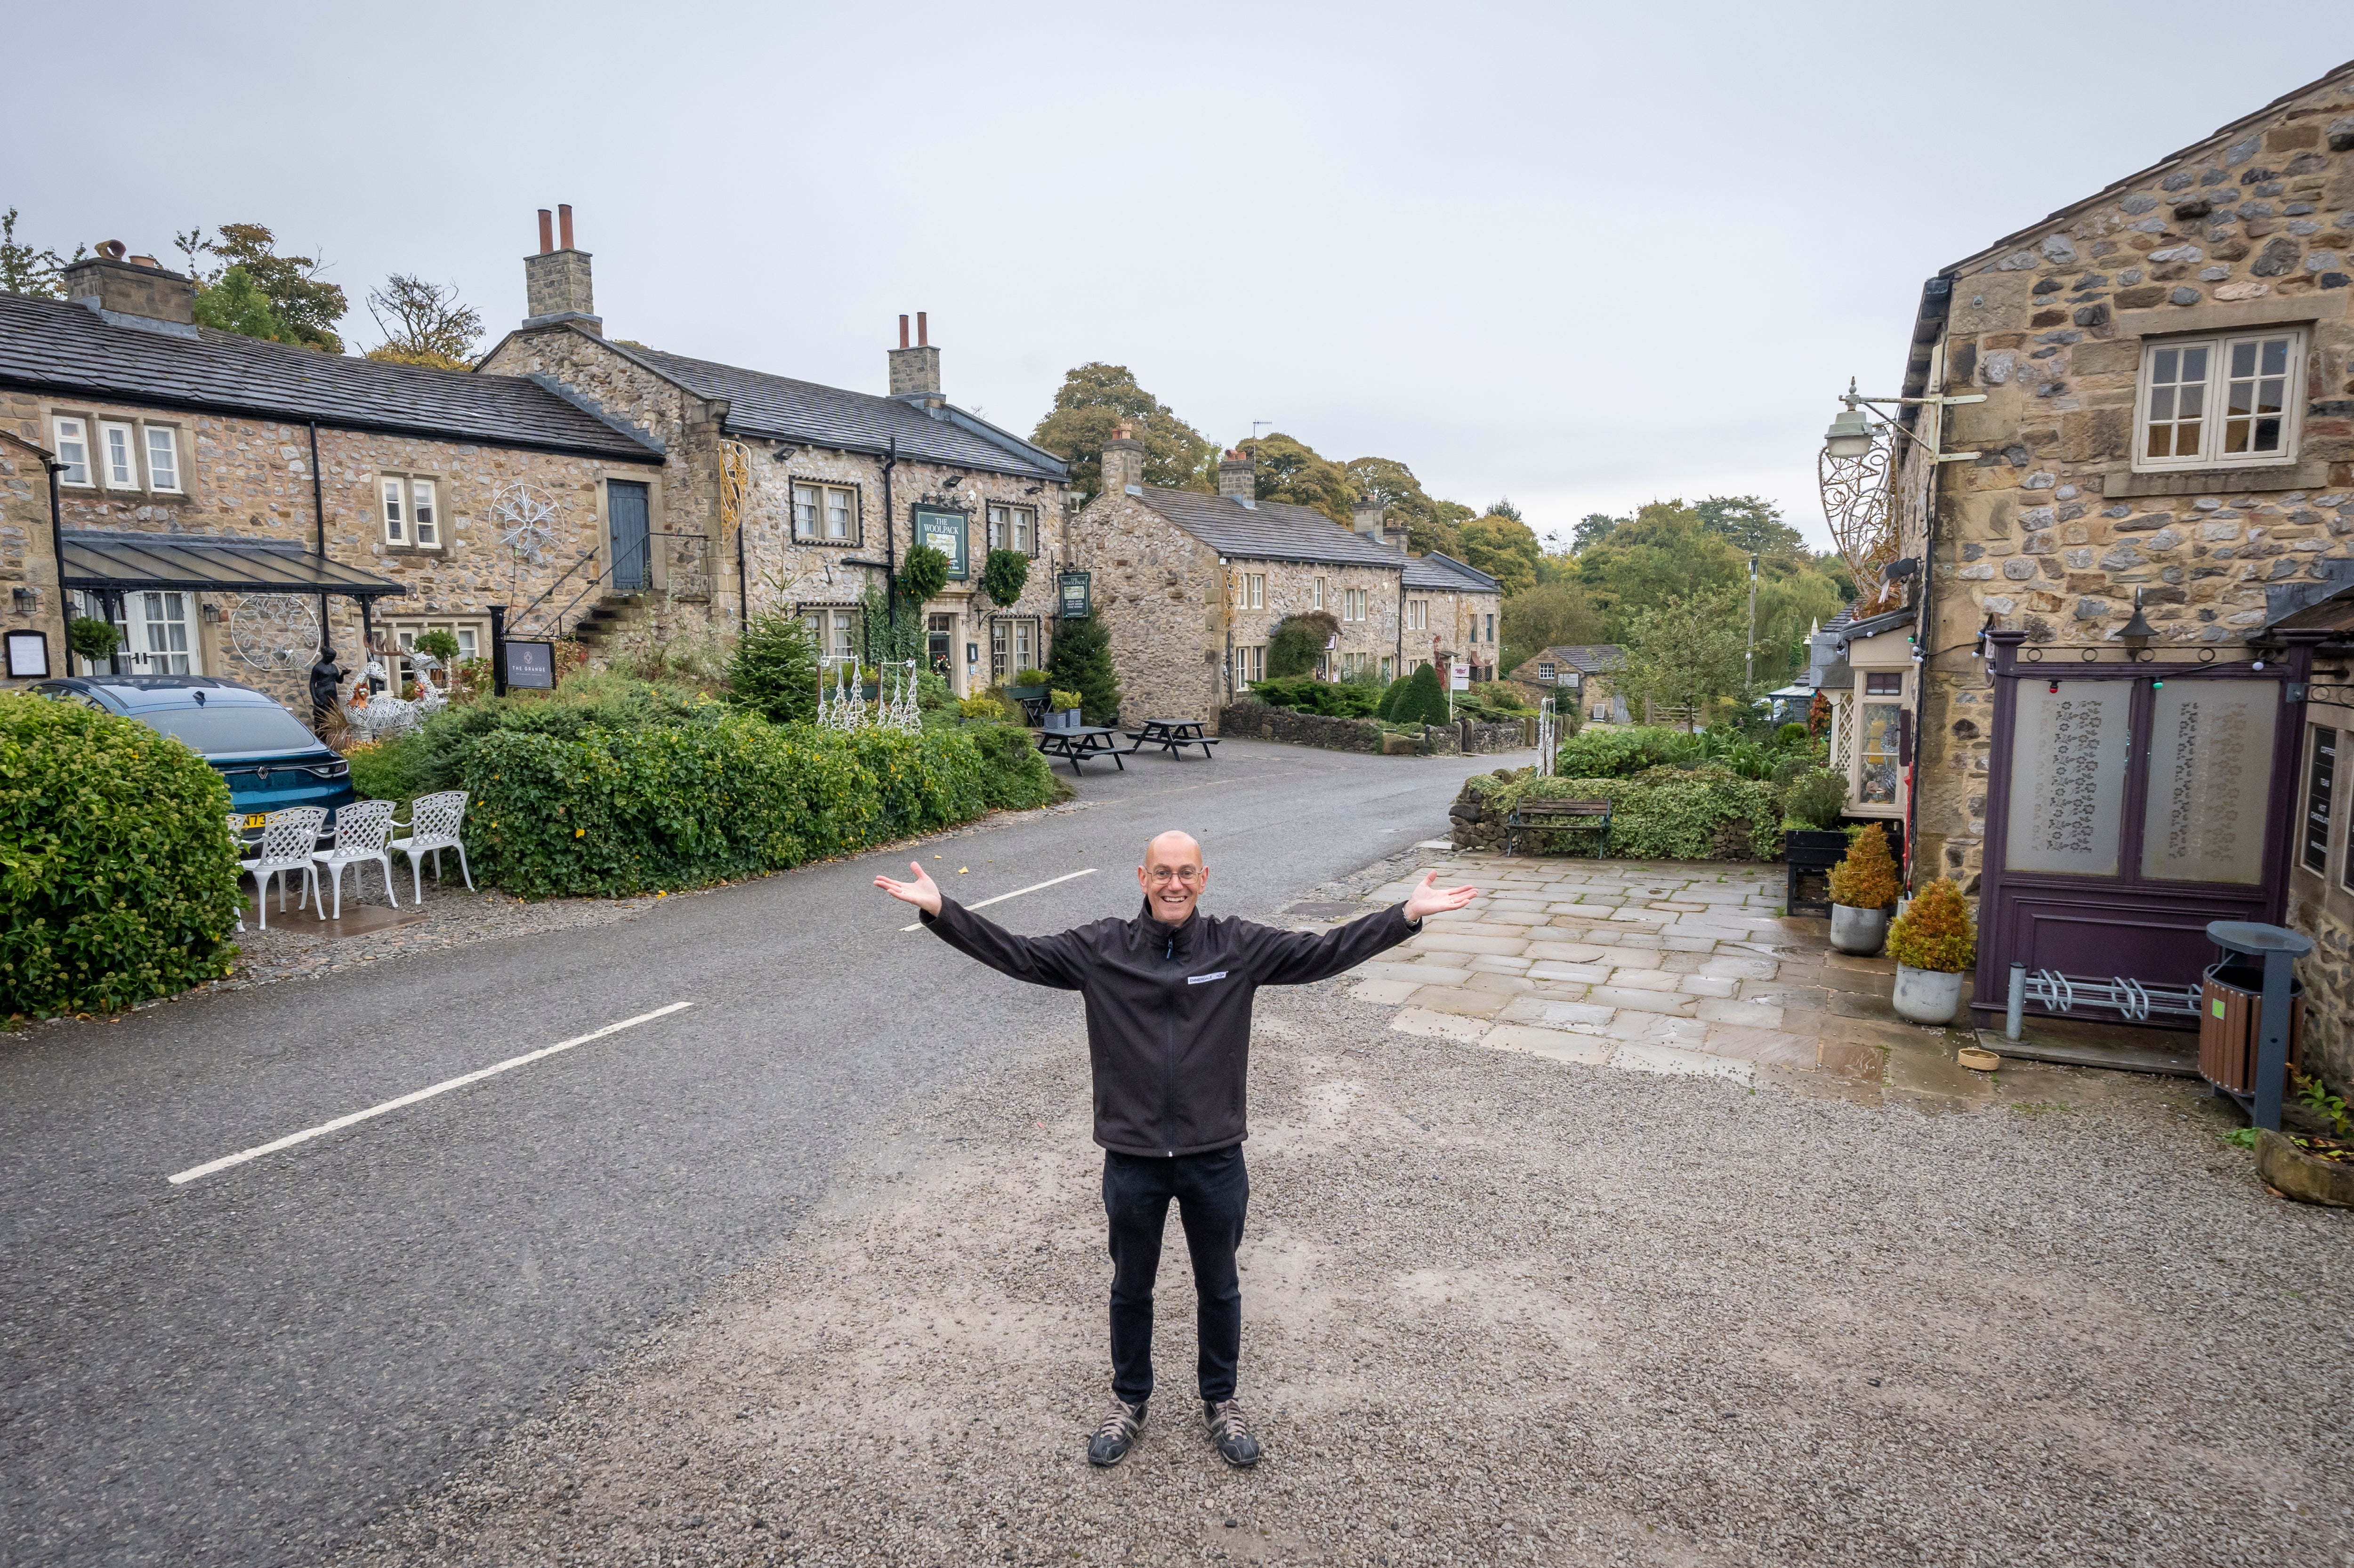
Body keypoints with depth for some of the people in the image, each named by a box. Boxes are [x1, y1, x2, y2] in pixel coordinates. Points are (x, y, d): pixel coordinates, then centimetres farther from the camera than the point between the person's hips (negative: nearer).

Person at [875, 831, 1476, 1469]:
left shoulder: (1239, 947, -7)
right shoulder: (1100, 949, -8)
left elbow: (1325, 952, -8)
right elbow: (1017, 954, -10)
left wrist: (1407, 914, -17)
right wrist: (940, 910, -20)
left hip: (1215, 1158, 0)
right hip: (1132, 1159, 0)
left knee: (1219, 1288, 20)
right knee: (1131, 1288, 20)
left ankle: (1220, 1400, 45)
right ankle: (1130, 1400, 45)